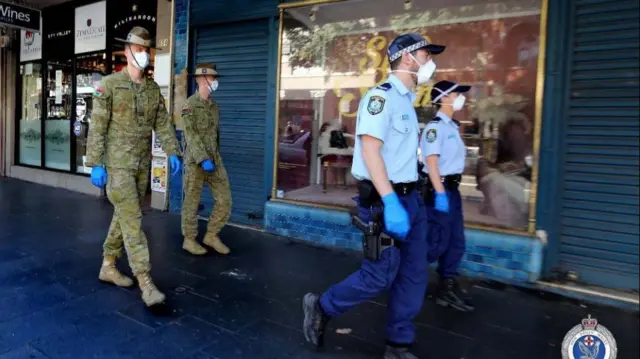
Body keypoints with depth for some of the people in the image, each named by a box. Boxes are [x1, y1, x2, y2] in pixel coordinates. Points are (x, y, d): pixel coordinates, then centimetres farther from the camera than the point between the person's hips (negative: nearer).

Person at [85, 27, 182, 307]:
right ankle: (146, 284, -10)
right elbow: (97, 127, -10)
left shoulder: (153, 88, 9)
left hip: (142, 164, 6)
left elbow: (163, 123, 7)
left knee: (124, 216, 14)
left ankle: (108, 267, 30)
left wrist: (172, 153, -6)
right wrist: (95, 164, -15)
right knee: (132, 221, -10)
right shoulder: (109, 84, -8)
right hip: (118, 163, -6)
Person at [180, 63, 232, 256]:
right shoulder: (190, 104, -8)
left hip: (215, 160, 7)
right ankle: (189, 240, 19)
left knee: (225, 200, 4)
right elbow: (191, 136, -16)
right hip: (195, 161, -6)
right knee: (192, 202, 5)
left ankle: (211, 236, 18)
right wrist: (203, 159, -24)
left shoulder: (214, 105, 13)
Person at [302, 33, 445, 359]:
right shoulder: (381, 95, -12)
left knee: (414, 274, 9)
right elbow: (370, 149, -23)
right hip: (386, 199, -9)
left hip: (410, 197, 9)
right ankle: (321, 308, 20)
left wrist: (407, 199, 19)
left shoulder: (406, 100, 16)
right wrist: (391, 204, -29)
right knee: (381, 275, -3)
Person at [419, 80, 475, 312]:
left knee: (456, 242, 11)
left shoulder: (452, 126, 15)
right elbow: (431, 161, -20)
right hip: (439, 188, -10)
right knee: (437, 243, -5)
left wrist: (450, 191, 15)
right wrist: (440, 193, -25)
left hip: (452, 188, 10)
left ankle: (447, 288, 21)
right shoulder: (435, 126, -13)